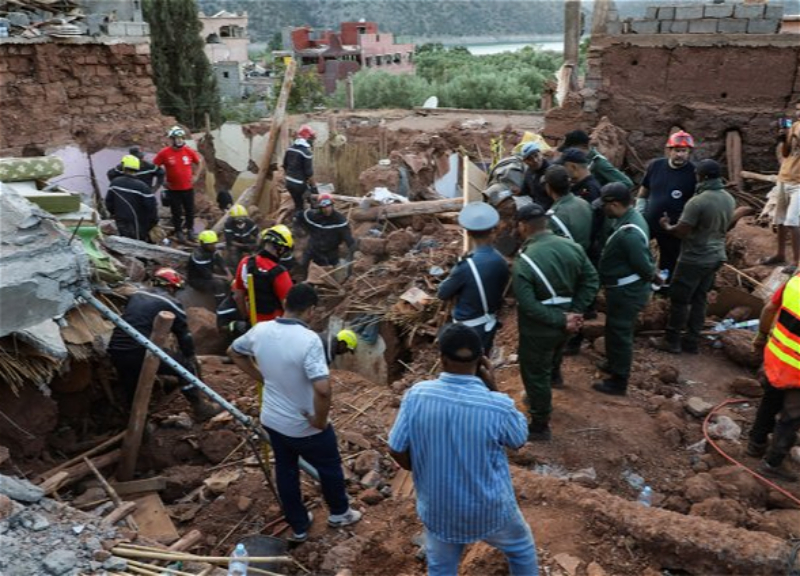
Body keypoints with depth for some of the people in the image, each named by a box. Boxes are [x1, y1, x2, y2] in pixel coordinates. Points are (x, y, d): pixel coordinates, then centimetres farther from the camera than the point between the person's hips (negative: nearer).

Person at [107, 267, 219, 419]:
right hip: (139, 354, -6)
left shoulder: (136, 295, 19)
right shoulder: (170, 304, 2)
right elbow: (184, 335, 6)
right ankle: (200, 408, 16)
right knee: (187, 365, 10)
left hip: (116, 352, 6)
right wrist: (192, 357, 23)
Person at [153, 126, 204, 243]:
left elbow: (200, 162, 10)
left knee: (190, 210, 13)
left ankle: (190, 230, 33)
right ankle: (178, 231, 25)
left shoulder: (188, 151, -6)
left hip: (188, 187, 2)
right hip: (173, 189, -2)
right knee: (177, 212, 8)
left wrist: (196, 176, 3)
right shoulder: (164, 153, -12)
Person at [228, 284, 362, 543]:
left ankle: (298, 527, 42)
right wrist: (320, 420, -21)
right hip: (305, 427, -5)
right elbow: (323, 389, -38)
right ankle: (339, 513, 45)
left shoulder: (260, 330, -10)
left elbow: (234, 351, 10)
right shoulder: (308, 340, -30)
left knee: (285, 470, 24)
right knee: (329, 468, 22)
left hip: (272, 420, 6)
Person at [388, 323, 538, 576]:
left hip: (437, 508, 2)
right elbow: (519, 441, -5)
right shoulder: (497, 405, -27)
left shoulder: (416, 395, -20)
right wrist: (493, 388, -9)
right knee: (521, 548, 29)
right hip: (489, 508, -2)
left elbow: (397, 450, -10)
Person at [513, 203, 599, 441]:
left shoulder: (523, 262, -25)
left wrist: (562, 320, -20)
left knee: (535, 376, 12)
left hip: (539, 330, -6)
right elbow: (591, 281, -2)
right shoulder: (572, 247, -7)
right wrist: (575, 312, -6)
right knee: (550, 362, 31)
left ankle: (540, 427, 27)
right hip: (564, 322, 6)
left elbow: (528, 306, -28)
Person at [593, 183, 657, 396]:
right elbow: (644, 261, 12)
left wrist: (654, 277, -6)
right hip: (623, 288, 10)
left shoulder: (629, 233, -32)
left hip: (626, 291, -10)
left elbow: (644, 266, -24)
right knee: (614, 329, 26)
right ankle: (614, 363, 46)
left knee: (620, 333, 4)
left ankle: (618, 382, 19)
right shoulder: (630, 217, 2)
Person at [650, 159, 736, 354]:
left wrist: (666, 226, -1)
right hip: (716, 257, 8)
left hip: (694, 259, -7)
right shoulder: (730, 199, 3)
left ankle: (672, 341, 14)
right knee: (699, 299, 15)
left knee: (679, 300, 5)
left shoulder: (697, 202, -23)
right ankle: (692, 341, 21)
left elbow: (681, 232, -20)